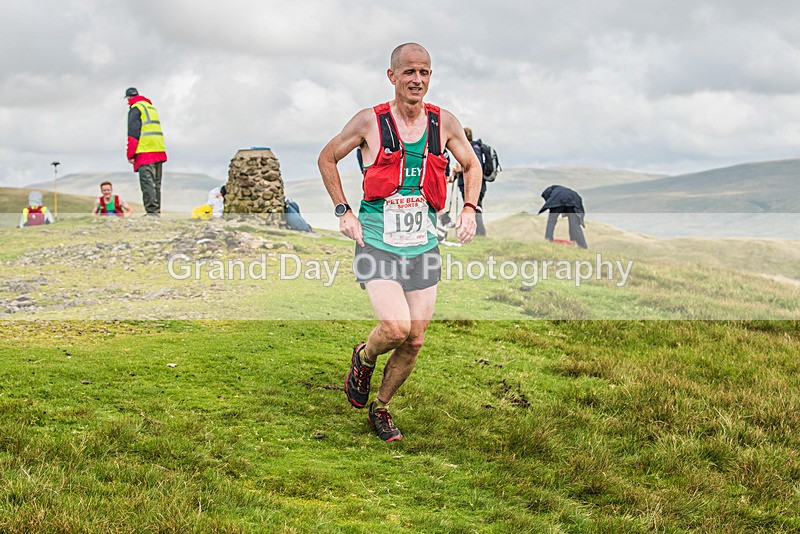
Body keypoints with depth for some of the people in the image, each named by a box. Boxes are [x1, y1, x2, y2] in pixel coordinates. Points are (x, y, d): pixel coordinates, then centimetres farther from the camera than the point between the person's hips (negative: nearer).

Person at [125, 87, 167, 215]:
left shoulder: (135, 109, -3)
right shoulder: (152, 108, 24)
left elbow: (133, 132, -10)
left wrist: (130, 154, -9)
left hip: (145, 152, -8)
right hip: (159, 151, 8)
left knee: (147, 182, -12)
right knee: (156, 183, 11)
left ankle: (151, 211, -19)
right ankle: (156, 211, 12)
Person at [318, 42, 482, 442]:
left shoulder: (444, 123, 2)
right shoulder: (369, 122, -7)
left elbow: (471, 165, 19)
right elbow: (327, 158, 7)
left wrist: (470, 208, 4)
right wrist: (343, 211, 0)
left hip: (423, 246, 4)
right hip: (377, 243, -4)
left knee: (414, 341, 5)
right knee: (396, 327, -22)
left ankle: (381, 408, 29)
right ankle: (364, 357, 14)